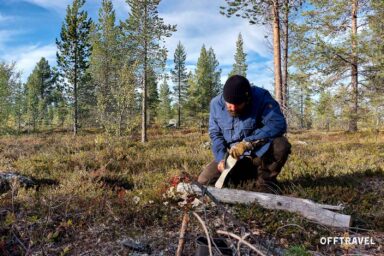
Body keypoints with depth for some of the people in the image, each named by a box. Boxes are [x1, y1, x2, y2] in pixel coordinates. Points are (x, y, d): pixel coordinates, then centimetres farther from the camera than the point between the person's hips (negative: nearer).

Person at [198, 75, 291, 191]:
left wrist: (248, 143, -38)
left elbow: (278, 124, -32)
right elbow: (215, 134, 0)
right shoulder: (216, 103, -9)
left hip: (260, 153, -3)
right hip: (232, 157, 4)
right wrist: (221, 158, -16)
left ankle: (265, 181, -4)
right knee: (204, 181, -9)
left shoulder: (261, 97, -20)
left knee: (281, 145, -34)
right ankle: (252, 176, 10)